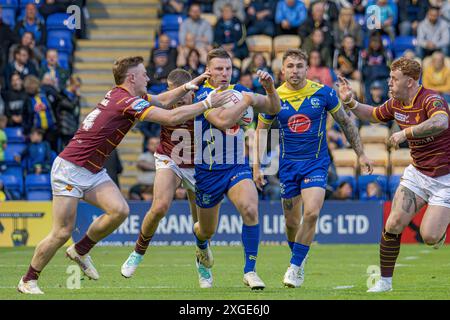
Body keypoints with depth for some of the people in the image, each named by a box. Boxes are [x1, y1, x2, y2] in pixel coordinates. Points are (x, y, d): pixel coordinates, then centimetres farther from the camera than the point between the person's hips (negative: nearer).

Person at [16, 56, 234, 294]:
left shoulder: (121, 95, 8)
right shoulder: (127, 102, -20)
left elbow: (162, 100, 22)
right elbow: (172, 118, -24)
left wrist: (191, 85, 11)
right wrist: (208, 104, -18)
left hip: (94, 171, 9)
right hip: (70, 169, -9)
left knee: (119, 210, -12)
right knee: (63, 232, -8)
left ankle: (80, 251, 8)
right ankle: (28, 280, 9)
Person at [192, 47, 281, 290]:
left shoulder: (238, 91, 3)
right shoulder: (203, 94, -13)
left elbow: (273, 109, 8)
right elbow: (222, 121, -30)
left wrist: (269, 88, -10)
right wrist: (247, 101, -22)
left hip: (237, 167, 2)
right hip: (207, 171, -2)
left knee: (250, 209, -27)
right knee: (207, 231, 13)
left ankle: (250, 270, -18)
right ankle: (202, 249, 53)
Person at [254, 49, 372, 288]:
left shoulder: (323, 93, -6)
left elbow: (346, 122, 6)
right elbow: (260, 131, 9)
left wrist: (360, 154, 5)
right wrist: (257, 166, 2)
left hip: (316, 162, -2)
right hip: (287, 164, 2)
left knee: (311, 213, -20)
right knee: (292, 222, 4)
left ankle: (294, 267, -9)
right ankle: (299, 260, 31)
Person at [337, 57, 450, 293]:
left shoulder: (431, 100, -23)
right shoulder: (396, 104, 2)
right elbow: (373, 115, 24)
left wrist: (405, 133, -44)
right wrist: (350, 102, 7)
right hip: (417, 173, 6)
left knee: (429, 237, -13)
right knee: (394, 224, -10)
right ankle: (385, 280, 3)